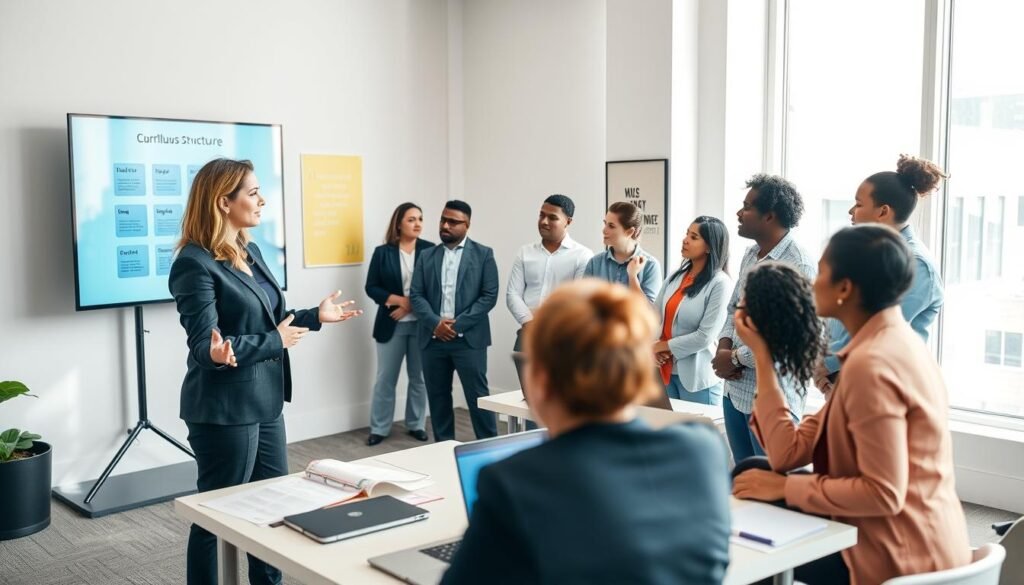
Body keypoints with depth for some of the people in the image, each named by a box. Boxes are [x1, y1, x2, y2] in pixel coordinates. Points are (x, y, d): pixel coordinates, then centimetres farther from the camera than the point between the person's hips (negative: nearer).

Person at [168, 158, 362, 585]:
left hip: (264, 402, 9)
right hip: (225, 410, -9)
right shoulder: (195, 263, -17)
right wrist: (275, 342, -16)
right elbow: (207, 348, -20)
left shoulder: (250, 252, 9)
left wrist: (315, 316, 15)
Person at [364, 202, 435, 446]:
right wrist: (399, 300, -13)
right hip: (391, 324, 0)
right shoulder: (382, 252, 2)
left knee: (419, 378, 9)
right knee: (385, 378, 5)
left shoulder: (430, 250, -1)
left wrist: (412, 305, -13)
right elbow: (371, 287, 0)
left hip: (421, 324, 0)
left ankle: (417, 425, 21)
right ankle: (379, 428, 14)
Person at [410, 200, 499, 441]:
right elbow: (416, 295, 5)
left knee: (478, 397, -3)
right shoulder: (427, 255, 11)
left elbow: (489, 296, -6)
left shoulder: (483, 254, 2)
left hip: (468, 339, -4)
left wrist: (458, 325, -13)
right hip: (433, 339, 4)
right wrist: (435, 323, -12)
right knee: (438, 397, 10)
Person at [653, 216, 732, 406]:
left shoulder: (720, 283, -13)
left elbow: (705, 337, -17)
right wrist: (653, 347, -12)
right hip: (666, 371, 6)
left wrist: (663, 346, -9)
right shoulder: (676, 276, 6)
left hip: (698, 377, -6)